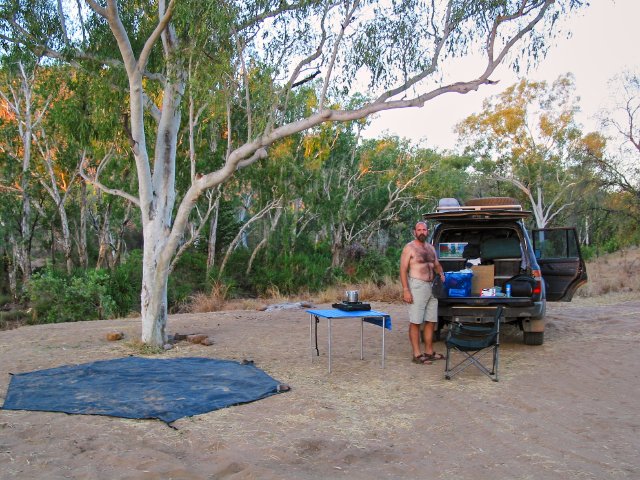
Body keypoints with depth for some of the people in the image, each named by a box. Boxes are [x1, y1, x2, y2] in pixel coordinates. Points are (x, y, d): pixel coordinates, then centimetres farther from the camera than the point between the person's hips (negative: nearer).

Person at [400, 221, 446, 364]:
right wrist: (405, 290, -17)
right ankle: (417, 354, 1)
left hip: (432, 287, 8)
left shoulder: (431, 247, 16)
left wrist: (441, 273, 4)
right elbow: (403, 270, -9)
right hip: (417, 287, -7)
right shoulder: (409, 248, -5)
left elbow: (436, 264, 27)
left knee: (431, 321, 12)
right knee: (415, 322, -4)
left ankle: (429, 352, 23)